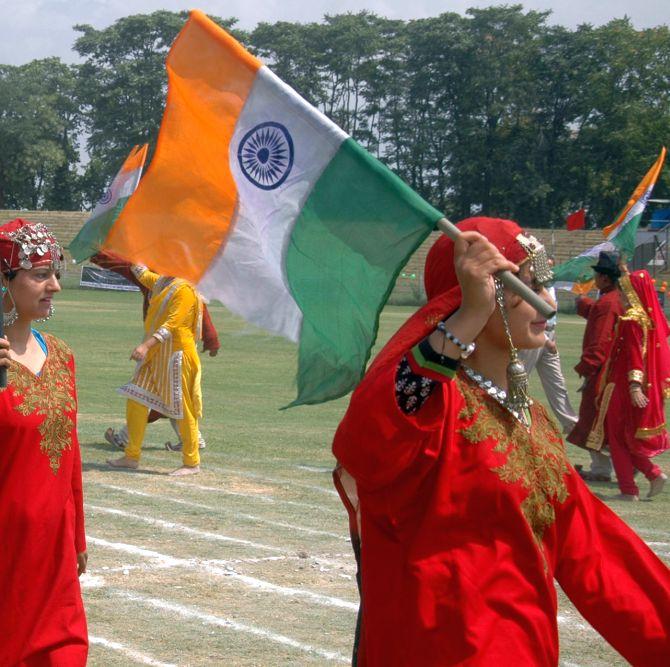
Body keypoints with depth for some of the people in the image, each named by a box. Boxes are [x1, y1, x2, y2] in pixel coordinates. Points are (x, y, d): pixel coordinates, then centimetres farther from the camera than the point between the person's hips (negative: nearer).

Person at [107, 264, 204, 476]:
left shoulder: (185, 290, -16)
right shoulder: (160, 282, 12)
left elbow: (172, 324, -25)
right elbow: (142, 274, 35)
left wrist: (147, 345, -32)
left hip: (176, 355, -9)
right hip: (155, 355, 9)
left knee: (183, 409, -2)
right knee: (135, 401, 7)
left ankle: (192, 463, 7)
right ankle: (131, 456, 14)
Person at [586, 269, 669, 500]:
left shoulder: (631, 320, -15)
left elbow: (633, 354, -23)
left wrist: (634, 385, -28)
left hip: (623, 386, -8)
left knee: (617, 436, 2)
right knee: (630, 437, 17)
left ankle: (628, 490, 3)